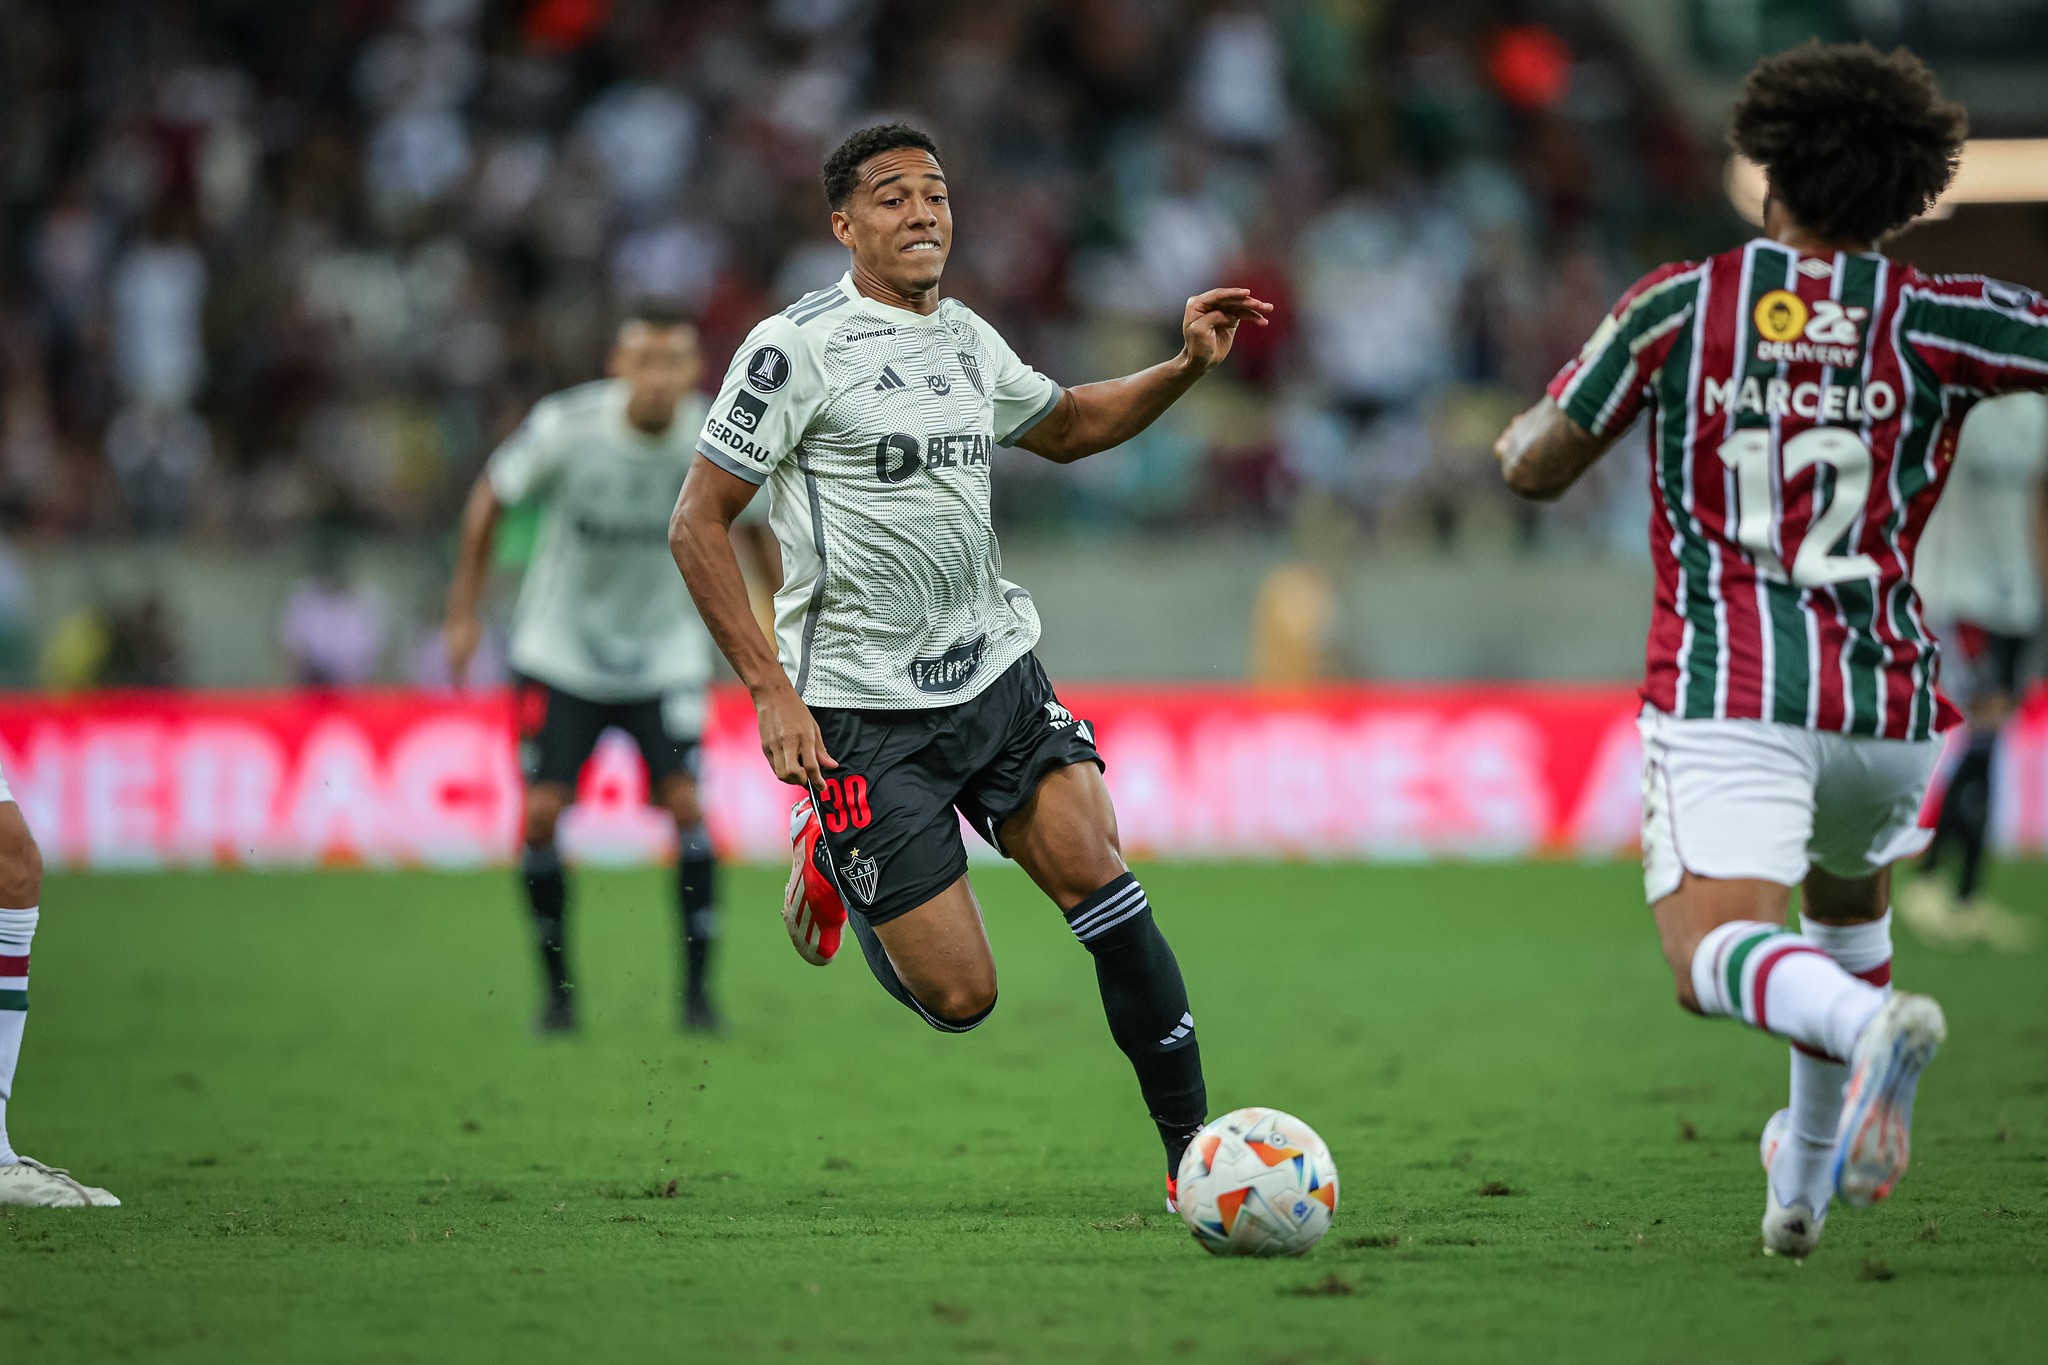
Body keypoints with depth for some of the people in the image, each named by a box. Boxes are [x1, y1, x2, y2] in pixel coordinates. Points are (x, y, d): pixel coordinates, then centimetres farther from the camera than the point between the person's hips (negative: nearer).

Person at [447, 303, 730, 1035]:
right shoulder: (565, 425, -20)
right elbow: (491, 495, -3)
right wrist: (464, 611, 0)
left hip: (666, 653, 1)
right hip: (559, 651, 0)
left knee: (686, 803, -14)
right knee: (541, 813, -10)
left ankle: (697, 992, -3)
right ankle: (557, 990, 6)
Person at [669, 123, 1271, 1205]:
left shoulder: (969, 340, 10)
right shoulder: (799, 347, -11)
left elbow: (1066, 427, 30)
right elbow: (696, 525, -8)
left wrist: (1187, 365, 13)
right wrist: (771, 690, -14)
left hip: (996, 672, 5)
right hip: (862, 711, -5)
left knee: (1098, 880, -15)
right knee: (960, 997, -6)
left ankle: (1193, 1149, -8)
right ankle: (830, 859, 25)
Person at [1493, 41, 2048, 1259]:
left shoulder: (1681, 304, 5)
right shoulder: (1933, 320, 5)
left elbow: (1537, 470, 13)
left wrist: (1526, 431, 35)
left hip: (1726, 690, -3)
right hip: (1890, 699, 3)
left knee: (1712, 952, -16)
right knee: (1850, 897, 32)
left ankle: (1870, 1025, -48)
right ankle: (1810, 1177, 34)